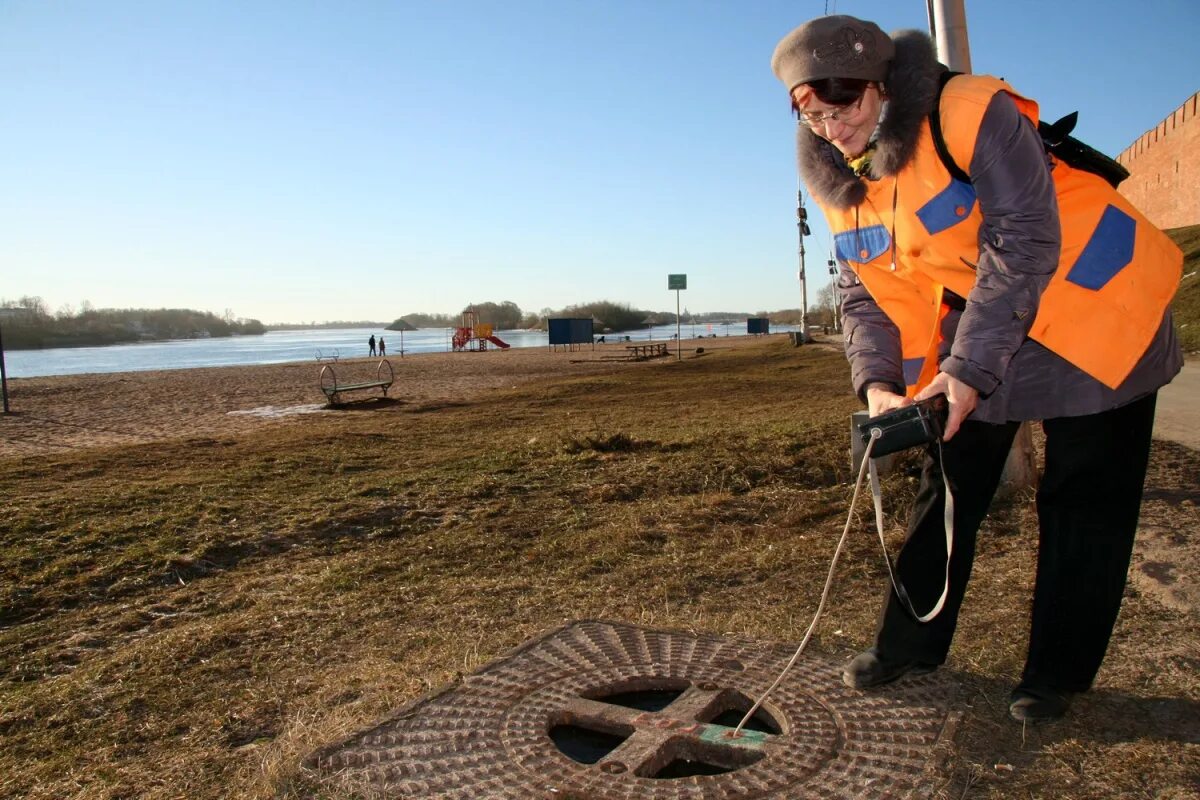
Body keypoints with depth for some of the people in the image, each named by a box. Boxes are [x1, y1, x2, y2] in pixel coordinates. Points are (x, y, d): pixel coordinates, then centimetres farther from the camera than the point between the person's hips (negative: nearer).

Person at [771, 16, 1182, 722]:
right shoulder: (840, 184, -3)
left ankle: (1058, 670, 15)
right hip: (971, 328, 6)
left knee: (1081, 501, 0)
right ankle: (910, 645, 20)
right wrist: (878, 383, -17)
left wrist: (970, 371, -32)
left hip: (1088, 311, -5)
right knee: (948, 486, 8)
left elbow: (1023, 244, -28)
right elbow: (864, 295, -1)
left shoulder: (974, 113, -24)